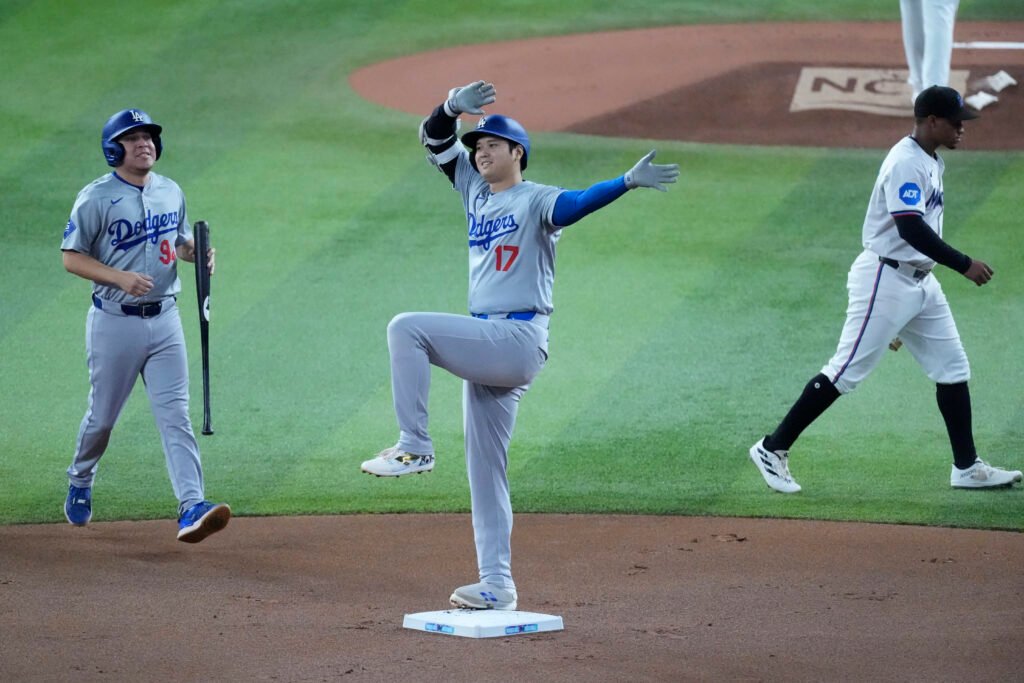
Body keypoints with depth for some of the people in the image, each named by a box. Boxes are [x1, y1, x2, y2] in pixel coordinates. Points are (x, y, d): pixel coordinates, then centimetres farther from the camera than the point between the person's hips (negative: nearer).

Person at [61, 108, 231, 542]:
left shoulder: (171, 193, 8)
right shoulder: (96, 198, -10)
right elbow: (72, 258, -8)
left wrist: (197, 253, -2)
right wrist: (121, 278, -21)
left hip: (164, 319, 4)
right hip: (115, 323, -4)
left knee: (175, 415, -7)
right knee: (102, 415, 9)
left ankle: (191, 508, -17)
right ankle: (80, 482, 37)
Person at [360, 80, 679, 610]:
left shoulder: (536, 200, -5)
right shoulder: (476, 188, 18)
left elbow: (578, 203, -24)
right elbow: (434, 140, 16)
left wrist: (629, 181, -41)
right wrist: (454, 107, -5)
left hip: (517, 341, -9)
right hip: (487, 346, 9)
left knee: (407, 328, -21)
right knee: (484, 469, 7)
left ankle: (414, 446, -20)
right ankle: (496, 585, 9)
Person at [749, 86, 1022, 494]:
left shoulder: (931, 162, 13)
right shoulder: (906, 162, -18)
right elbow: (911, 228, -28)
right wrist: (964, 265, -27)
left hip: (920, 282, 10)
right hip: (885, 280, -10)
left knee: (953, 369, 9)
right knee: (846, 372, -7)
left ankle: (967, 468, 15)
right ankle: (773, 449, 0)